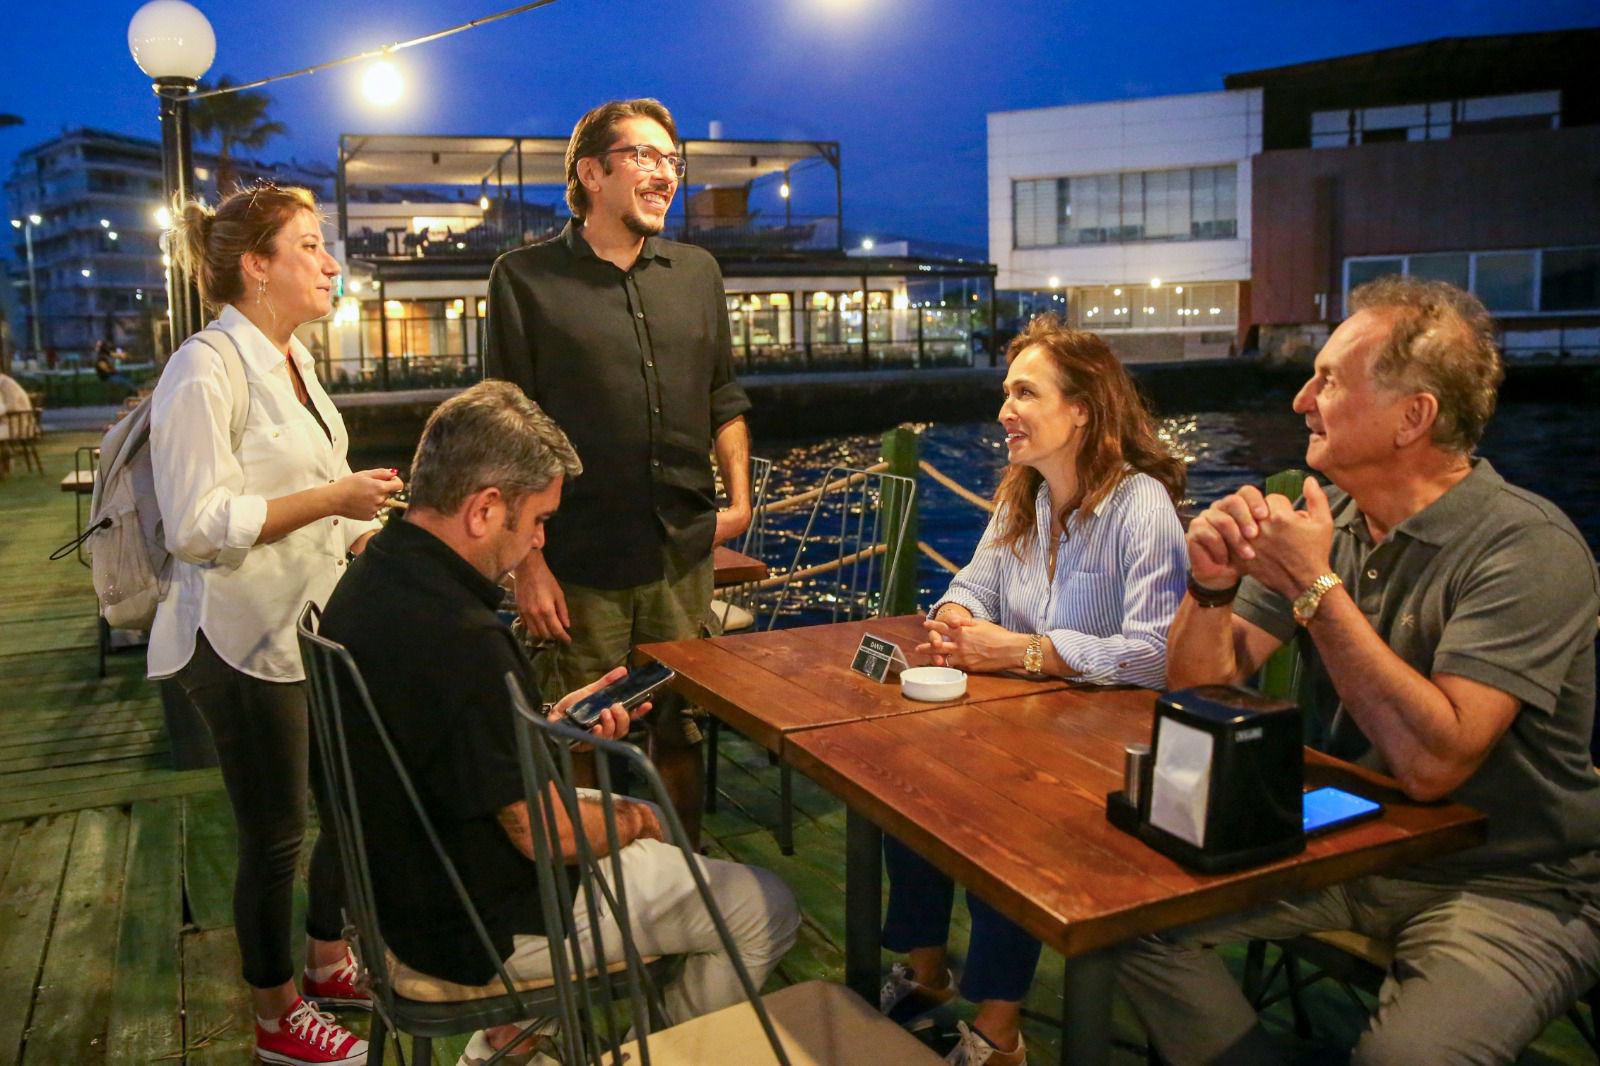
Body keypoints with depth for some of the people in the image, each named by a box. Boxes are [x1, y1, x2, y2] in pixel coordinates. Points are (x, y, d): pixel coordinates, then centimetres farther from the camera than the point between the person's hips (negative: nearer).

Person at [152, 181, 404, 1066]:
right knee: (274, 836, 6)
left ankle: (329, 963, 39)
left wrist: (367, 534, 7)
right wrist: (333, 497, -21)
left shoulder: (290, 360, 11)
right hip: (248, 642, -9)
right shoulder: (207, 370, -17)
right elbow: (198, 526, -20)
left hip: (317, 625, 9)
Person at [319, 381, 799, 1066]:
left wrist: (556, 719, 4)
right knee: (765, 911, 0)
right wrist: (632, 822, -5)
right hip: (479, 924, -9)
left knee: (633, 809, 30)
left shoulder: (371, 579, -2)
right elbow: (546, 833, -24)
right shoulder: (459, 637, -33)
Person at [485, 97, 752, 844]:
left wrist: (739, 496, 8)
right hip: (581, 564, -4)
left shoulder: (697, 273, 12)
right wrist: (528, 562, -12)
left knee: (681, 733, 15)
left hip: (684, 555, 5)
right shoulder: (527, 279, -4)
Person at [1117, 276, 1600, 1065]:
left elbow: (1433, 762, -30)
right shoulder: (1327, 518, -1)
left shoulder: (1531, 549, -19)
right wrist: (1211, 585, -20)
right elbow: (1201, 684, 0)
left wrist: (1315, 586, -27)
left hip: (1508, 884, -5)